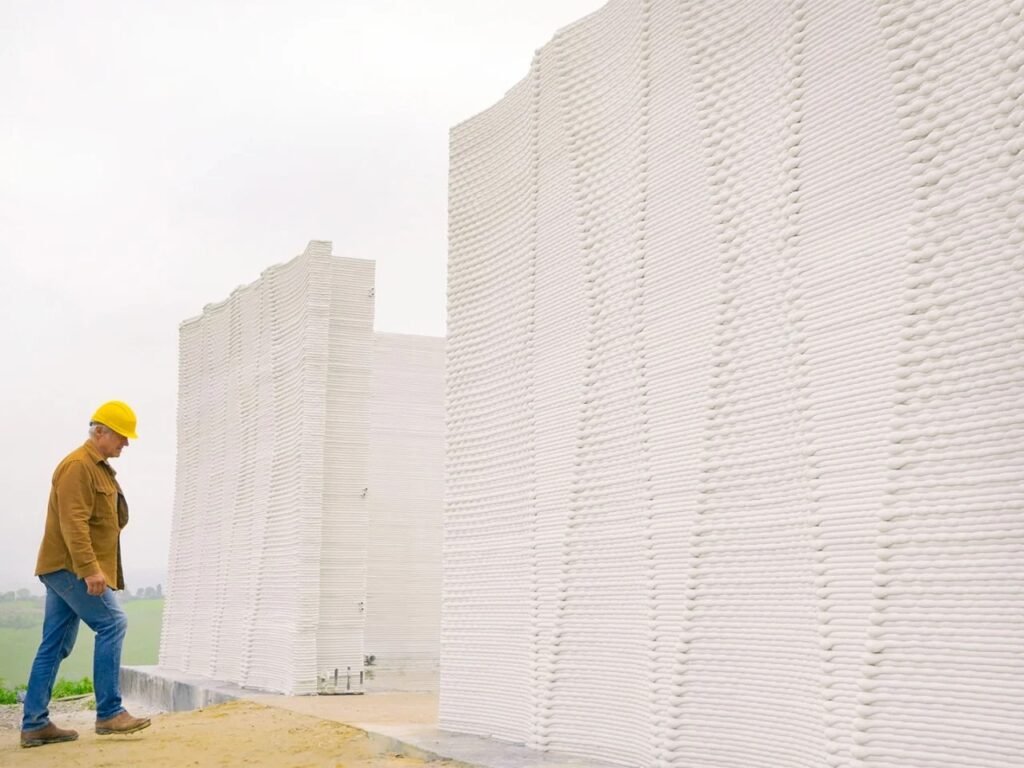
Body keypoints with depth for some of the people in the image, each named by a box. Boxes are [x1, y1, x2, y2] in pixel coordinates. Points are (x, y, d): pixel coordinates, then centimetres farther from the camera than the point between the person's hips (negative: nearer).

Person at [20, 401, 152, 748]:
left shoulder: (100, 468, 19)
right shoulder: (78, 465, -13)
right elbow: (73, 523, -22)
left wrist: (93, 568, 20)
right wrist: (90, 569, -29)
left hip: (66, 569, 10)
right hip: (70, 566, -10)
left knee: (56, 645, 9)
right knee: (112, 623, -13)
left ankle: (34, 724, 12)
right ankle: (109, 713, -11)